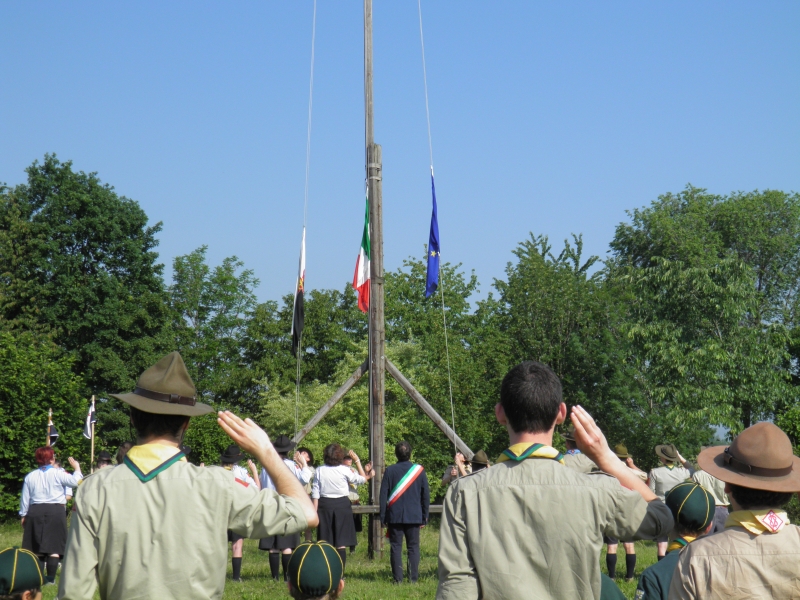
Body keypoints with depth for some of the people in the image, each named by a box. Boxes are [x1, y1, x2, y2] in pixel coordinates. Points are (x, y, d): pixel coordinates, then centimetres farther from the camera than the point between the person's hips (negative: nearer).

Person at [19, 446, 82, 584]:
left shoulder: (30, 477, 6)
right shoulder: (58, 474, -6)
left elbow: (25, 499, 9)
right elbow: (76, 481, -9)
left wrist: (23, 515, 18)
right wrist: (77, 468, 7)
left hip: (35, 512, 4)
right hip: (55, 512, -3)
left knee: (36, 547, 9)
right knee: (54, 546, 0)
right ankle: (50, 577, -3)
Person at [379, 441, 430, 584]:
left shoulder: (390, 471, -2)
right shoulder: (419, 470, 0)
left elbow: (383, 496, 0)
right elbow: (426, 496, 5)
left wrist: (383, 518, 7)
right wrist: (424, 517, 13)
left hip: (394, 517, -1)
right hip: (414, 517, 1)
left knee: (396, 547, 4)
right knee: (413, 547, 6)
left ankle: (398, 578, 1)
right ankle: (413, 578, 1)